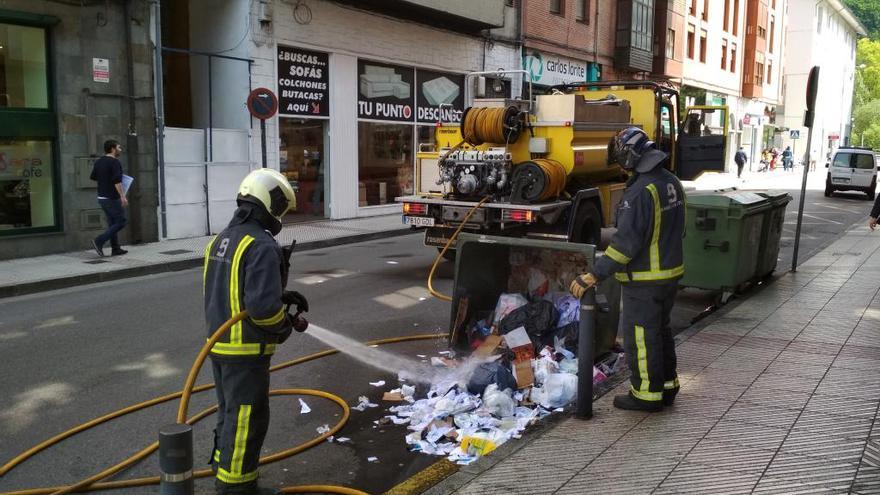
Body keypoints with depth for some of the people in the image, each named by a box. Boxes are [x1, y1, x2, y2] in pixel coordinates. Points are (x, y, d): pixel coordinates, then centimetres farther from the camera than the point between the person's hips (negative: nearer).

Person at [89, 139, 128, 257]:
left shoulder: (98, 162, 11)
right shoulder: (115, 162, -14)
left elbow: (93, 177, 18)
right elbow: (117, 181, -24)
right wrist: (122, 196, -26)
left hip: (102, 197, 9)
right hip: (112, 198, -9)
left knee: (112, 223, 13)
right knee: (121, 222, -3)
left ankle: (116, 248, 14)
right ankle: (99, 241, -11)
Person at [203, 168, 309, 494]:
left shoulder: (221, 240, 10)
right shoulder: (261, 246, -21)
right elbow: (263, 307, -29)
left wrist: (283, 295, 9)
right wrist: (287, 324, -9)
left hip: (219, 344, 10)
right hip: (246, 351, -9)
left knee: (230, 414, 22)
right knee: (247, 419, 3)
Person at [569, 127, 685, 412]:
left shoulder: (640, 191, -24)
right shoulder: (672, 183, 6)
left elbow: (626, 242, -28)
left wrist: (594, 276, -26)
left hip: (644, 280, -9)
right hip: (671, 272, 10)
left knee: (640, 336, 3)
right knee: (660, 329, 21)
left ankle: (647, 394, 13)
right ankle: (666, 386, 33)